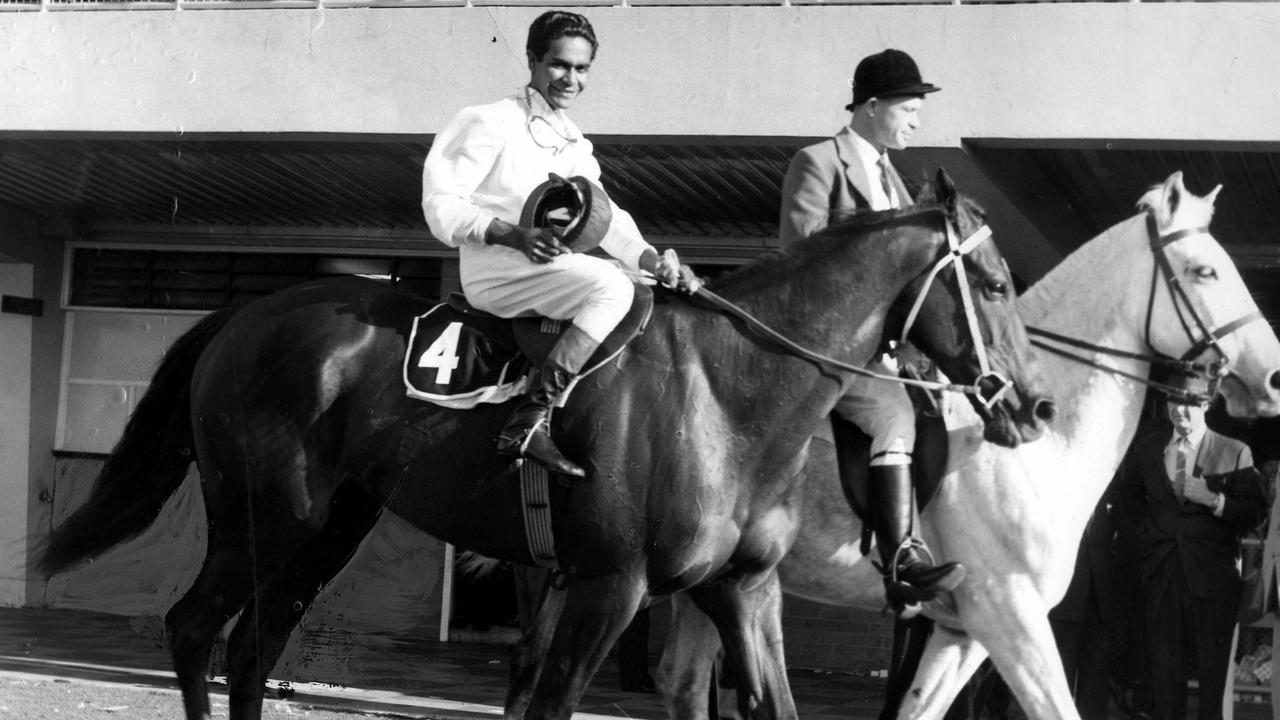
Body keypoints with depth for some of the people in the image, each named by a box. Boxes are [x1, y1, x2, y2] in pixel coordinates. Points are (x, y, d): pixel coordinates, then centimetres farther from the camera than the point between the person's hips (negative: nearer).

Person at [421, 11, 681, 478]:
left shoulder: (574, 145, 18)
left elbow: (604, 216, 13)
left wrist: (651, 259, -7)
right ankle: (528, 424, -32)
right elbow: (440, 206, -13)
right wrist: (515, 236, -28)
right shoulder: (490, 124, -6)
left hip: (549, 271, 9)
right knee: (610, 286, -26)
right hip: (493, 270, -9)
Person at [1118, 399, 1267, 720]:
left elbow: (1256, 512, -5)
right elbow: (1130, 494, 27)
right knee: (1164, 662, 5)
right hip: (1161, 572, 3)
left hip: (1213, 573, -3)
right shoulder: (1146, 448, 9)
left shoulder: (1235, 452, -2)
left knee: (1212, 666, 0)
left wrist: (1214, 500, -18)